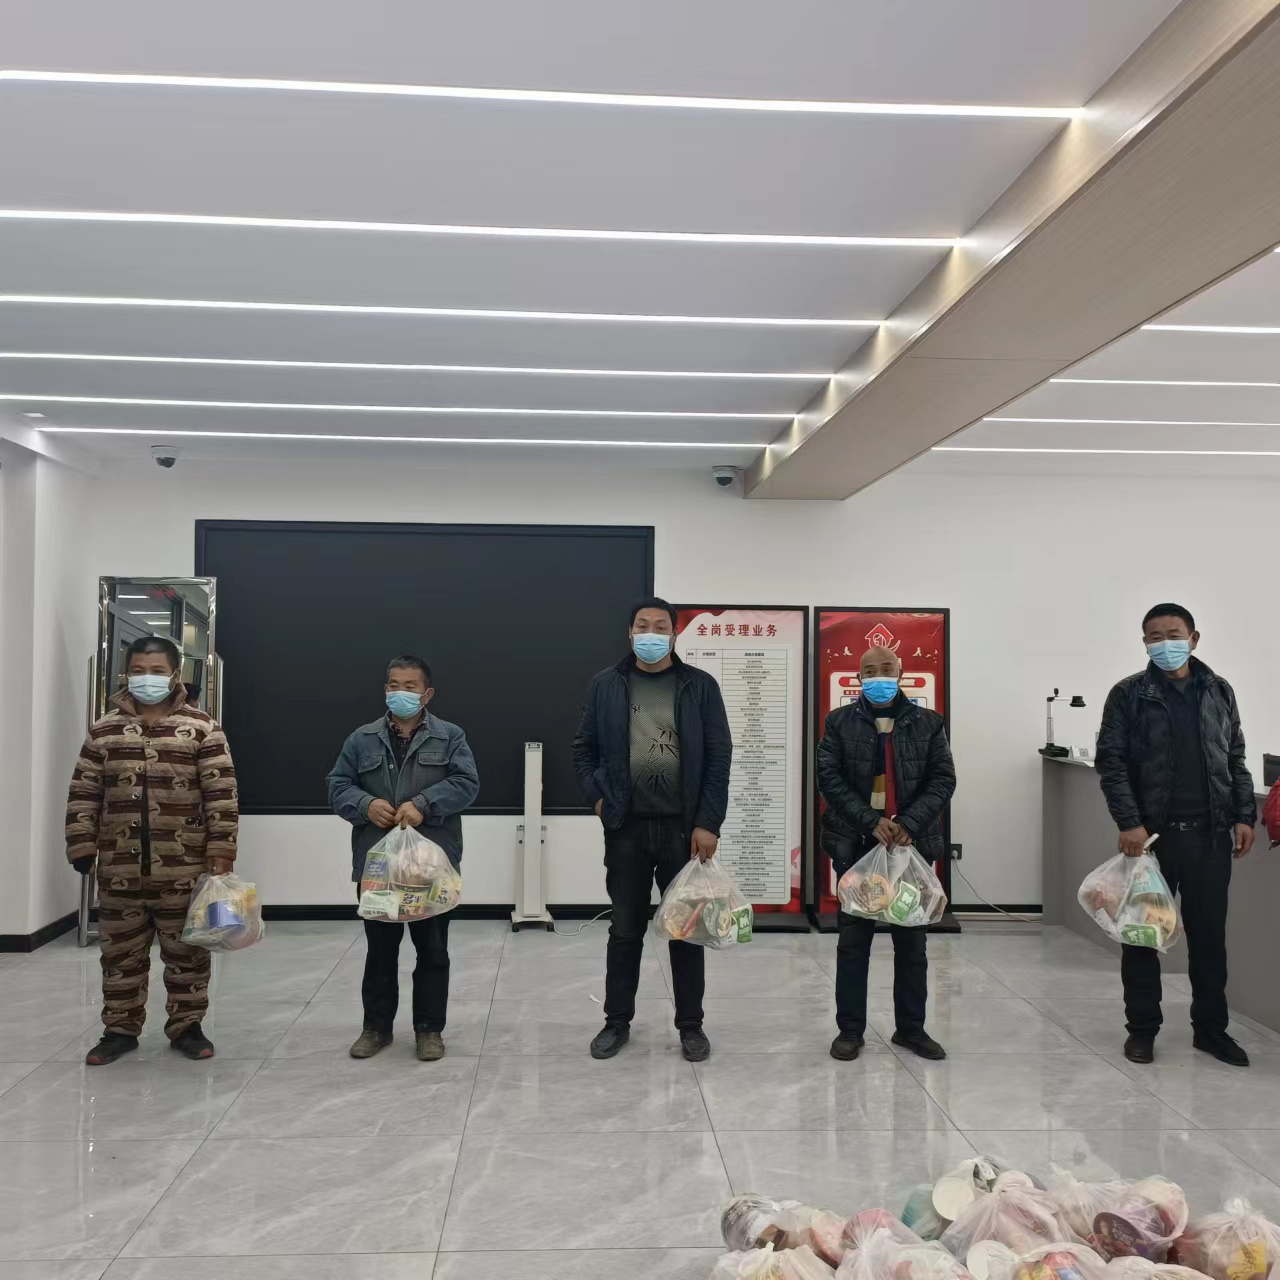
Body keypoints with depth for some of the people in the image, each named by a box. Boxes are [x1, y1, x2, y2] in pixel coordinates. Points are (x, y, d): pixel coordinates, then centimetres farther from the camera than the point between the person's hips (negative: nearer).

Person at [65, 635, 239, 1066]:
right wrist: (81, 845, 2)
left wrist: (221, 850, -9)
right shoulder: (104, 730, 6)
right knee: (120, 954, 12)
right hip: (119, 870, 2)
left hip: (184, 871, -2)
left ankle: (186, 1026, 22)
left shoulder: (202, 729, -2)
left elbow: (221, 794, -4)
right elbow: (83, 793, 8)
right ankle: (120, 1029, 26)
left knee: (186, 954, 8)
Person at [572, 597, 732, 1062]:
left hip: (683, 828, -1)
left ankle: (690, 1024, 22)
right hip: (626, 828, 1)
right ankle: (617, 1021, 24)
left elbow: (718, 757, -3)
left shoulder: (700, 686, 0)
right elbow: (584, 748, 11)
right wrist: (597, 796, -3)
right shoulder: (607, 685, 4)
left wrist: (708, 823, -10)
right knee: (625, 929, 11)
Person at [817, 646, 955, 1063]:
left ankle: (911, 1028, 21)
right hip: (856, 844, -1)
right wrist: (871, 821, -15)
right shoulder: (839, 722, 3)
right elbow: (830, 779, -4)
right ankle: (850, 1029, 14)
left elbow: (943, 779, 0)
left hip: (912, 843, 1)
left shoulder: (928, 723, 5)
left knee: (912, 940, 9)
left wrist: (909, 824, -13)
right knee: (853, 939, 5)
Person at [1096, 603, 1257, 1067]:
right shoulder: (1129, 694, -2)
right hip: (1151, 833, -3)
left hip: (1210, 834, 3)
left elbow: (1236, 760, 13)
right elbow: (1110, 763, -7)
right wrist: (1129, 823, -16)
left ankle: (1210, 1027, 24)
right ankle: (1143, 1027, 18)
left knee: (1209, 933, 10)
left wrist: (1244, 816, 3)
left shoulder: (1219, 692, 9)